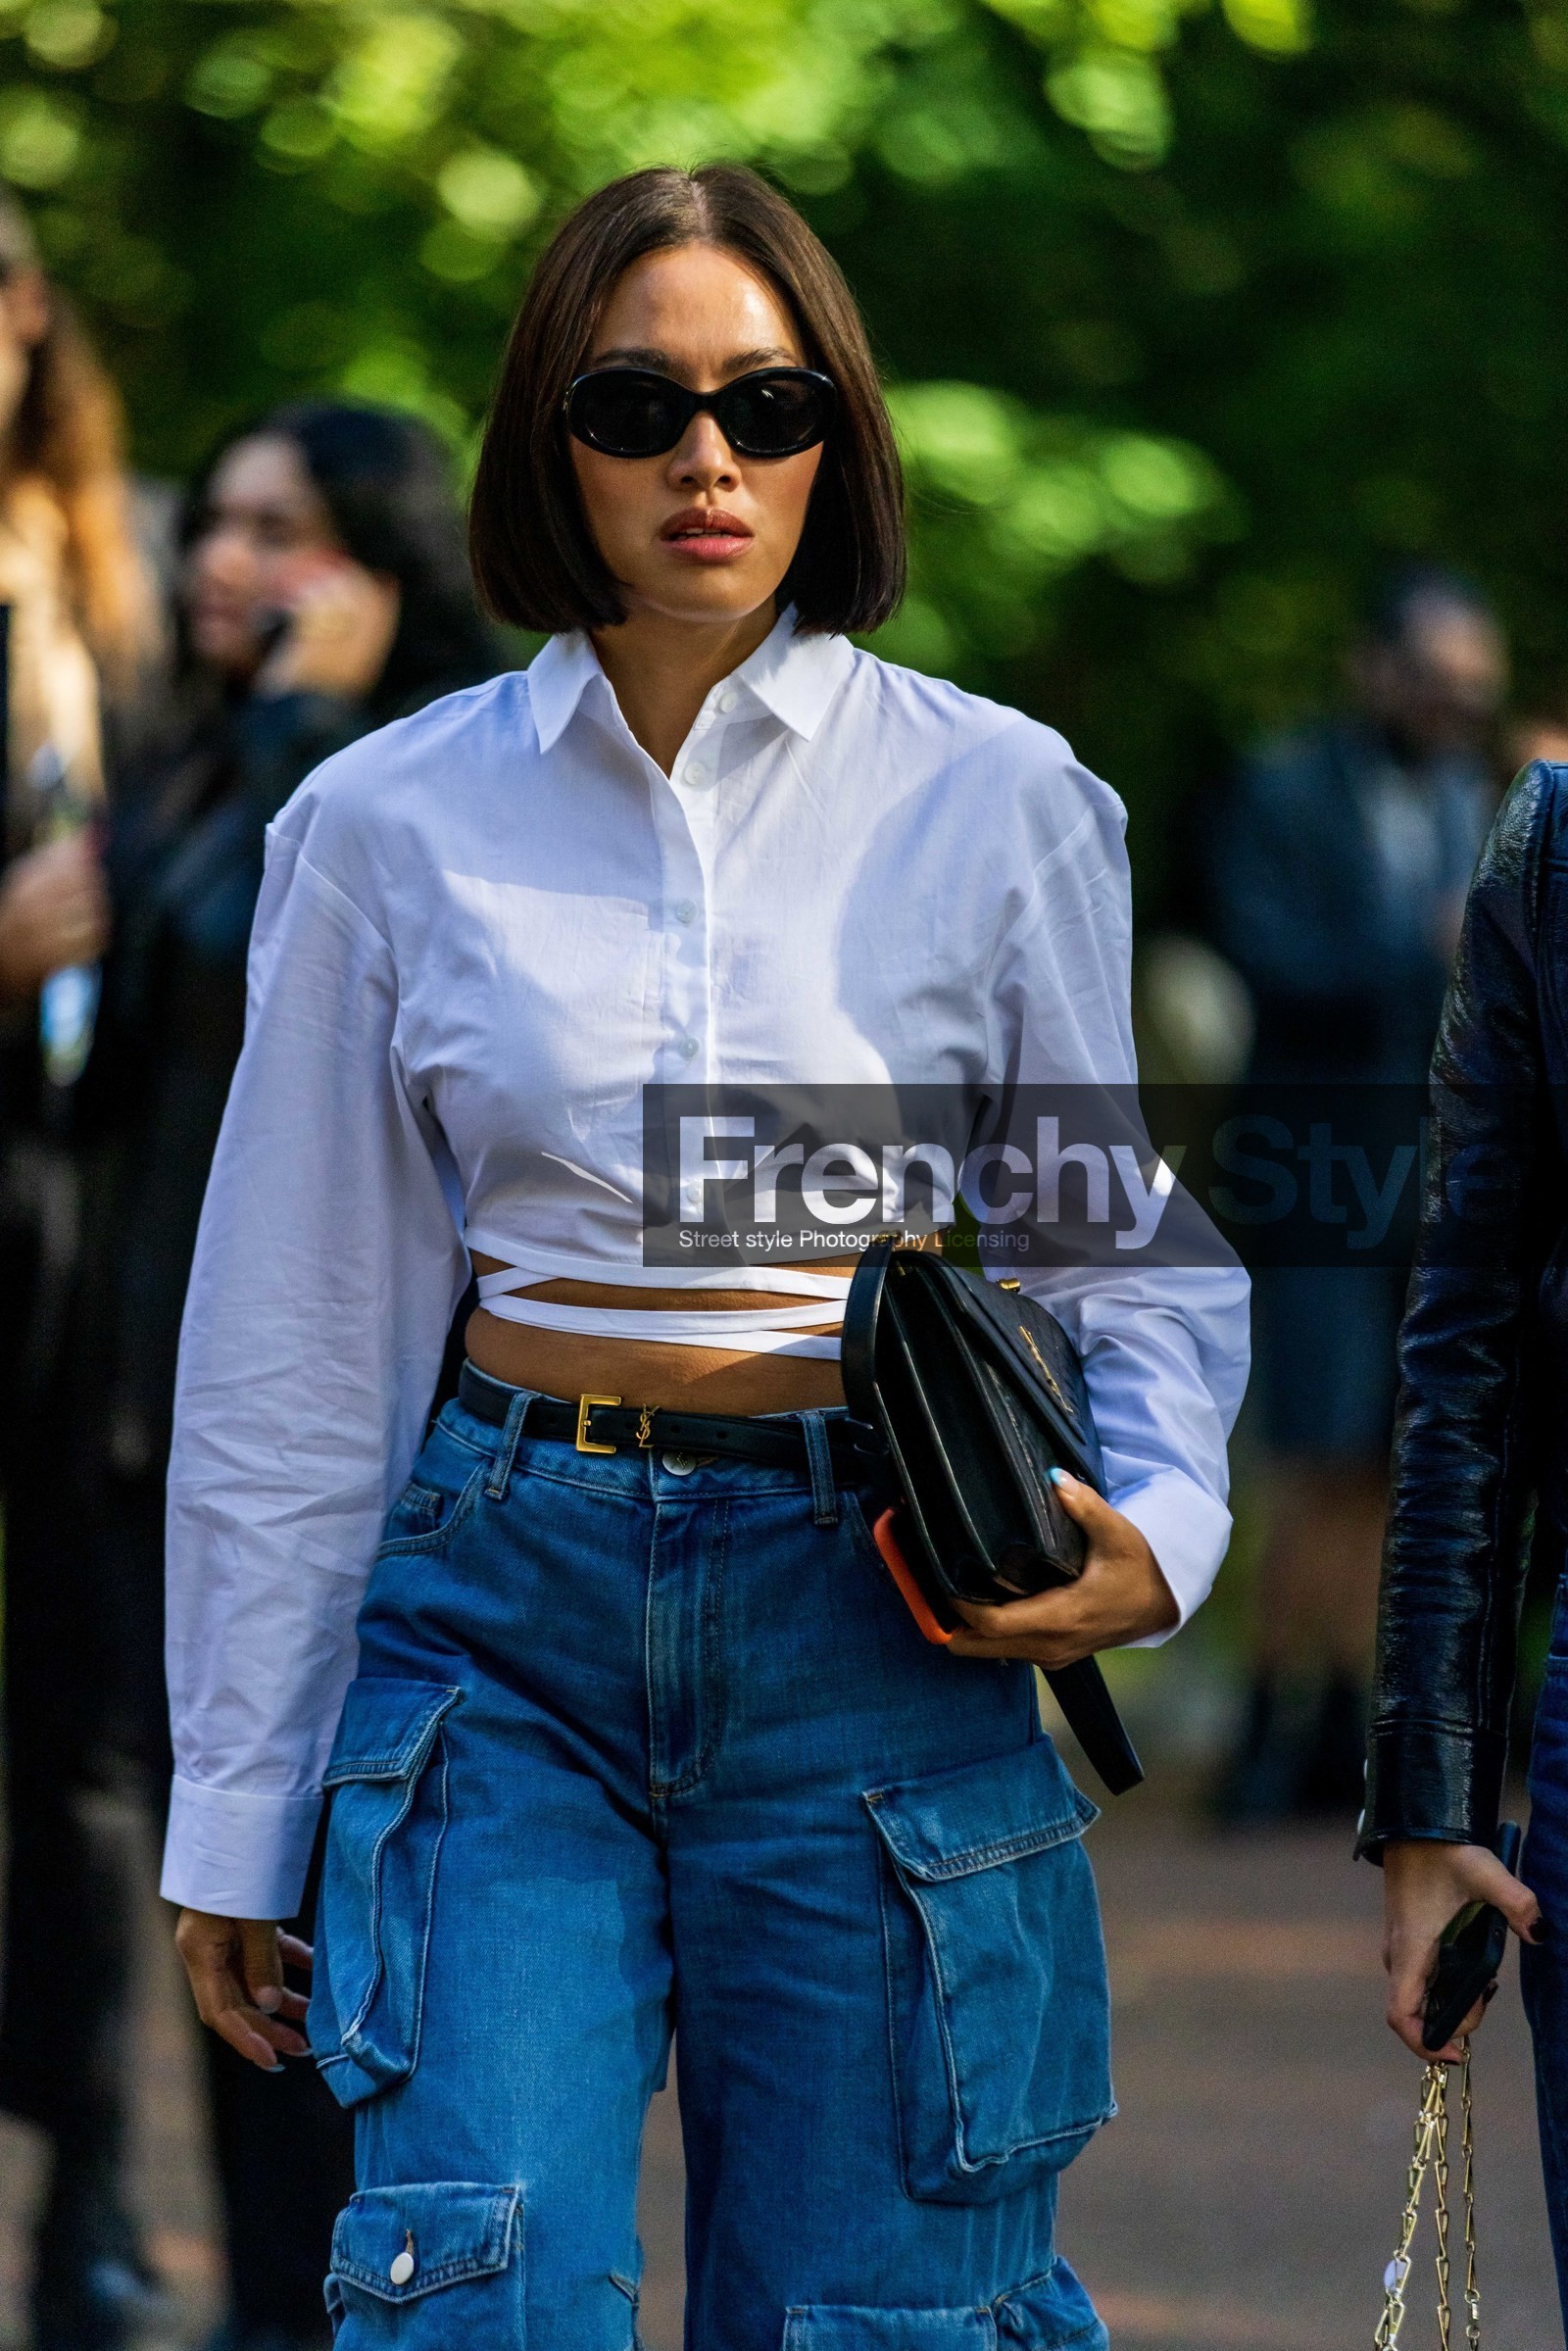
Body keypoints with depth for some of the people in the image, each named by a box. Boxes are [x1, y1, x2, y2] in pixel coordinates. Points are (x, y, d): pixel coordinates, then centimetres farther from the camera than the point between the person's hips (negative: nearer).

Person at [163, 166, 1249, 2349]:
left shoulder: (999, 804, 3)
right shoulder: (394, 823, 4)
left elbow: (1125, 1256, 10)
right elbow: (295, 1343, 9)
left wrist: (1153, 1526, -11)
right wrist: (234, 1807, 9)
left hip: (871, 1615, 0)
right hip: (514, 1612, 0)